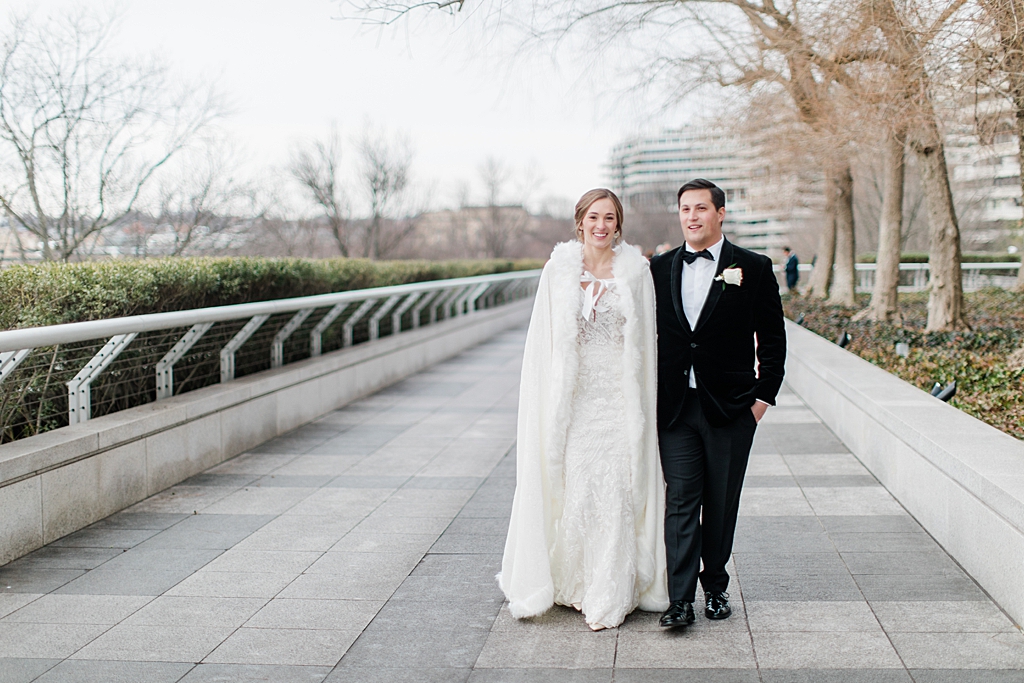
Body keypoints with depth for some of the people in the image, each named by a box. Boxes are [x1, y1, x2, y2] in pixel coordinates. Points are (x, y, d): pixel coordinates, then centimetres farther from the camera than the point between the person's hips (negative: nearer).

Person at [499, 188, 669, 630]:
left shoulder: (636, 271, 2)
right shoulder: (558, 270, 3)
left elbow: (645, 340, 4)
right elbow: (545, 340, 6)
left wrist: (641, 405, -1)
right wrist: (549, 403, 1)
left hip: (619, 397, -1)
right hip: (572, 397, 1)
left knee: (616, 494, -1)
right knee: (573, 490, 3)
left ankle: (610, 598, 9)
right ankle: (573, 583, 22)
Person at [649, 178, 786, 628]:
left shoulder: (754, 269, 0)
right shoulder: (660, 268, 7)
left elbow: (773, 339, 3)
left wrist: (764, 396, -2)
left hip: (730, 406, -1)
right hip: (674, 407, 1)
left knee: (721, 504, 8)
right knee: (680, 501, -3)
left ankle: (715, 587, 23)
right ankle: (680, 599, -2)